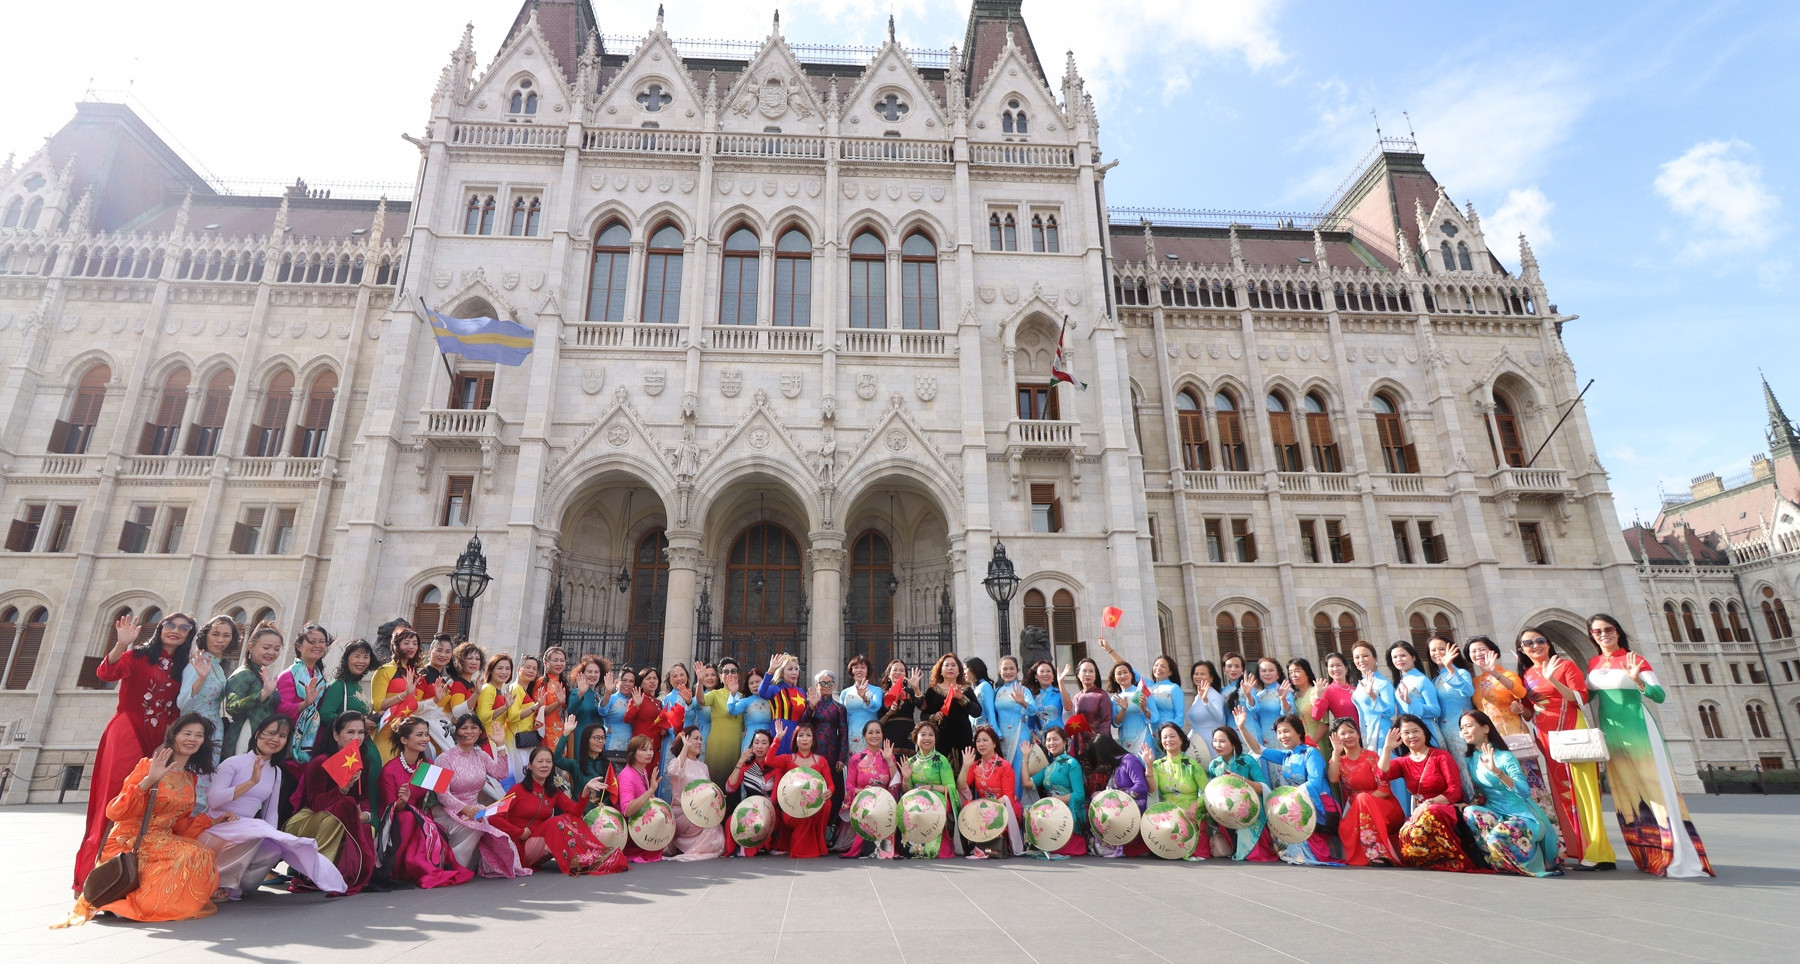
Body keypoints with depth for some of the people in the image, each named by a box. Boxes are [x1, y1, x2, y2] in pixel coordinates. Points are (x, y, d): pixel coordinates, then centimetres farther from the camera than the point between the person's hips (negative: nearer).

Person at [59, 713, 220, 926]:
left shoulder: (190, 778, 14)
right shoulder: (148, 766, -8)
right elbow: (114, 812, -19)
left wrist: (213, 821, 5)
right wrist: (148, 781, -32)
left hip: (164, 842, 7)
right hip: (131, 845, -7)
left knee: (204, 857, -17)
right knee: (191, 855, -29)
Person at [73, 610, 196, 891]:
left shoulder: (183, 668, 16)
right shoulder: (138, 655, 4)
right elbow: (106, 673, -18)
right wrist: (121, 645, -31)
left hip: (160, 739, 4)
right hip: (128, 732, -4)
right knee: (118, 797, -11)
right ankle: (95, 870, -4)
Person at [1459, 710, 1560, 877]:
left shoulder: (1505, 757, -12)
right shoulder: (1471, 759, 6)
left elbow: (1524, 791, -23)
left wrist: (1496, 771, -35)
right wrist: (1472, 802, -8)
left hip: (1522, 816, -5)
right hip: (1494, 813, 5)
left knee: (1498, 836, -34)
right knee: (1469, 812, -28)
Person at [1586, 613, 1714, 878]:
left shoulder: (1634, 659, -4)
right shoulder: (1593, 664, 10)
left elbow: (1659, 695, -11)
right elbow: (1590, 697, 18)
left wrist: (1638, 681, -28)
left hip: (1638, 731, -5)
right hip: (1611, 735, 5)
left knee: (1654, 787, -7)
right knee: (1626, 792, 7)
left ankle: (1679, 857, -5)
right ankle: (1649, 855, 15)